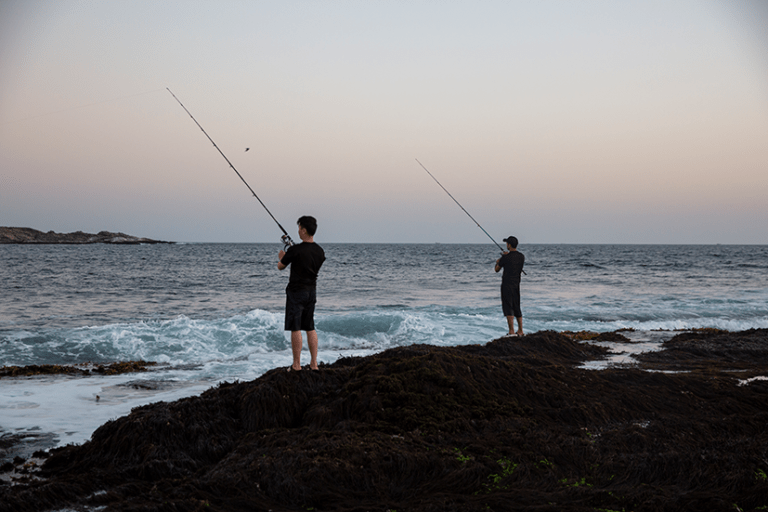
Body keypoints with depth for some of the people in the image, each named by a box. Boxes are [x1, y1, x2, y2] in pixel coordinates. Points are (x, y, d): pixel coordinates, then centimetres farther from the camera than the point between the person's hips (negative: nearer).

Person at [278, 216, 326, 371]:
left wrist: (281, 257, 21)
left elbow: (280, 267, -2)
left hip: (296, 291, -6)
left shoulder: (295, 250, -17)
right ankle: (314, 363, 12)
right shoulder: (320, 251, 3)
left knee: (295, 329, -2)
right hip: (312, 291, 6)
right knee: (310, 328, 12)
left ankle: (296, 365, -1)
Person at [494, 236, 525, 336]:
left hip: (507, 285, -7)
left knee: (508, 308, -7)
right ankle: (520, 331, 20)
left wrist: (498, 262, 22)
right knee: (517, 308, 15)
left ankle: (511, 331, -15)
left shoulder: (505, 258, -14)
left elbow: (497, 269, 0)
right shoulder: (521, 256, 4)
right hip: (516, 285, 7)